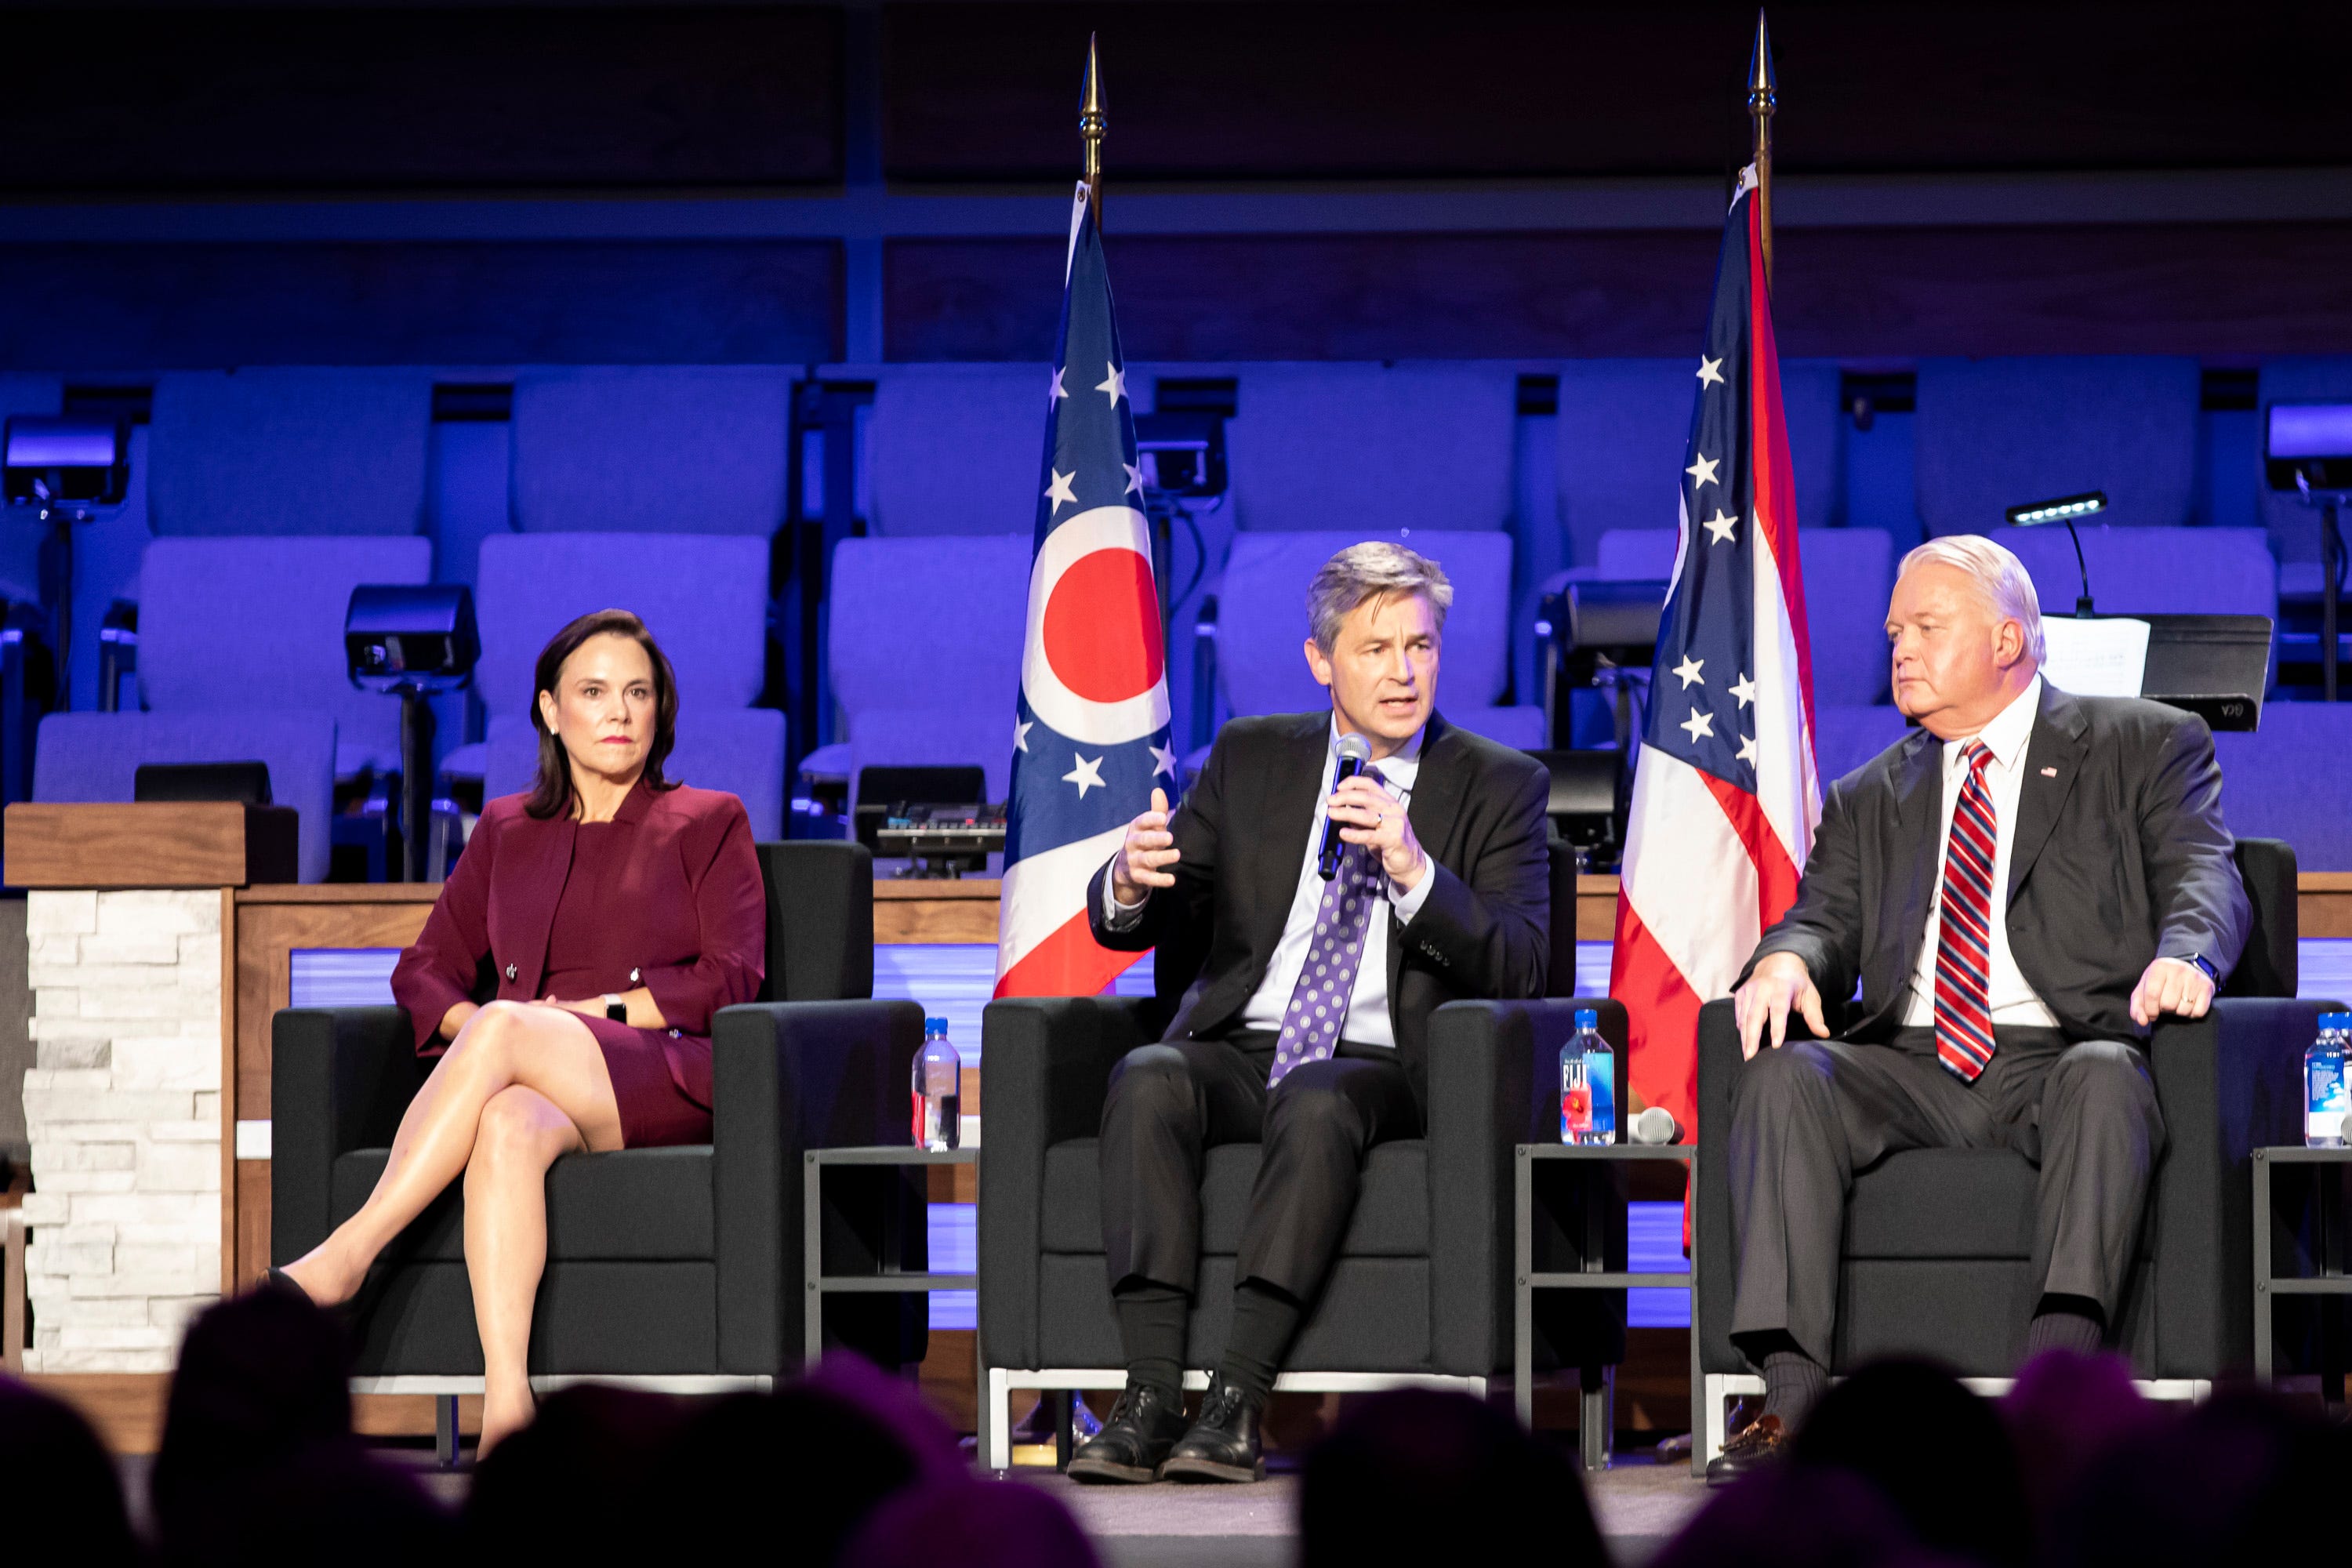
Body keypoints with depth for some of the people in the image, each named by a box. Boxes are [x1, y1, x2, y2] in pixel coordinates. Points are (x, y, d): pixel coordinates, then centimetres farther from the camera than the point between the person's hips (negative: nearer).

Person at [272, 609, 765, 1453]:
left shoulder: (708, 823, 16)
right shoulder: (507, 831, 25)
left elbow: (731, 979, 2)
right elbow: (424, 969, 17)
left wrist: (593, 1009, -8)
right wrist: (470, 1023, -6)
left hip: (665, 1085, -2)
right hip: (538, 1089, 2)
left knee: (505, 1028, -35)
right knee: (508, 1126, -39)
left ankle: (345, 1256, -40)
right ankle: (505, 1409, -54)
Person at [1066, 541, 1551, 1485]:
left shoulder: (1499, 787, 6)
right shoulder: (1251, 760, 13)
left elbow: (1518, 966, -7)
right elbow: (1140, 927, 11)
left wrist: (1411, 869, -23)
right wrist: (1131, 883, -15)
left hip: (1385, 1071, -2)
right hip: (1240, 1049, 2)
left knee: (1317, 1099, -36)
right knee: (1147, 1080, -30)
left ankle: (1239, 1404, -38)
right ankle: (1150, 1396, -37)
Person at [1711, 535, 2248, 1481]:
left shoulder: (2144, 747, 14)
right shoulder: (1869, 799, 26)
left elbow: (2203, 876, -1)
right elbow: (1829, 916, 14)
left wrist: (2181, 956, -25)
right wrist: (1785, 961, -12)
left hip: (2059, 1059, -3)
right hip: (1911, 1071, 3)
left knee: (2105, 1079, -38)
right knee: (1784, 1075, -27)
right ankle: (1792, 1398, -36)